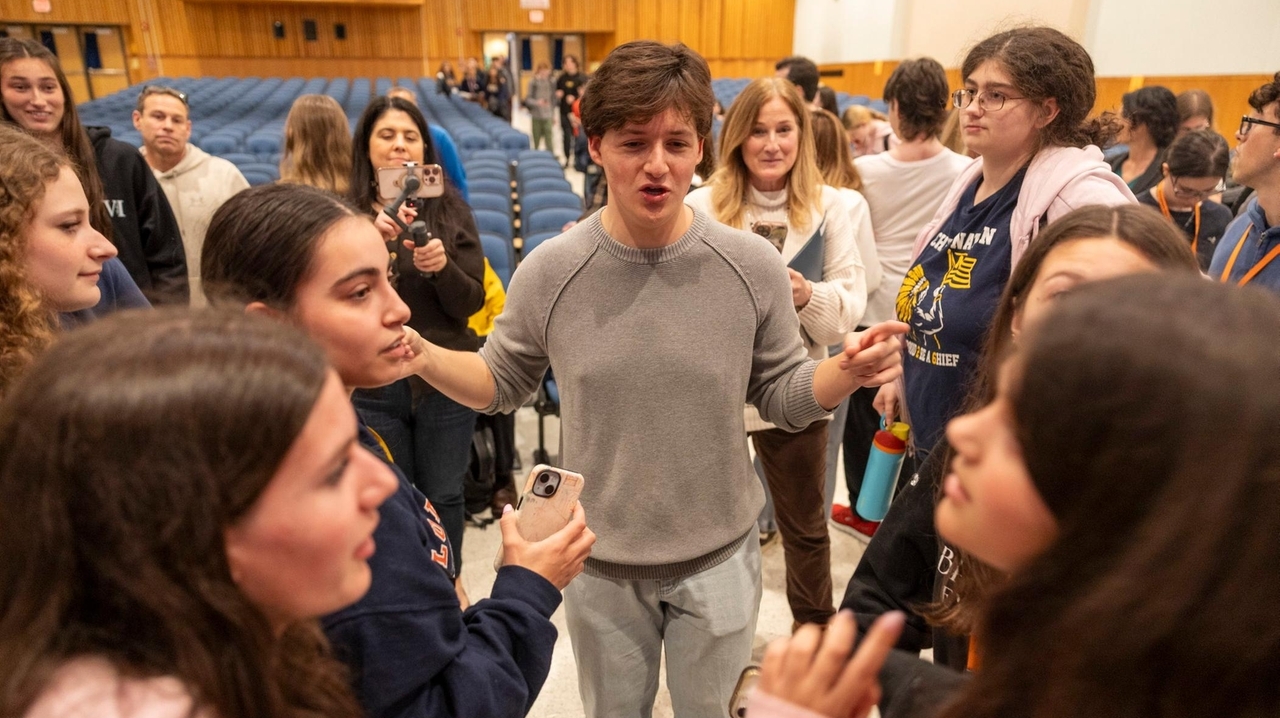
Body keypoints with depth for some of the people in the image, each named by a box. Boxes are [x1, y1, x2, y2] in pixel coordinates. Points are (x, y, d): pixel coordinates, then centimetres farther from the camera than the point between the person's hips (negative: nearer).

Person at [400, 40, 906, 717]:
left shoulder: (752, 265, -13)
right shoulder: (549, 271, -13)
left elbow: (783, 396, -4)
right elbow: (502, 381, 0)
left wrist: (848, 371, -24)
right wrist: (421, 355, -18)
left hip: (720, 557, 0)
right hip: (599, 562, 1)